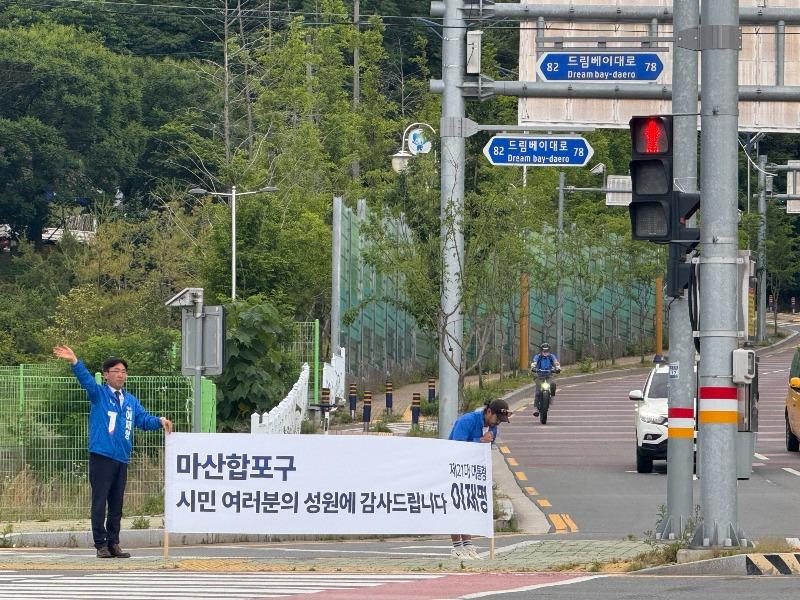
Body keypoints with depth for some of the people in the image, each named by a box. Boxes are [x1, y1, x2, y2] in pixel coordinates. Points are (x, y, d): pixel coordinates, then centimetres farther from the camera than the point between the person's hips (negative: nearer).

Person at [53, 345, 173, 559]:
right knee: (100, 503, -5)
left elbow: (144, 419, 17)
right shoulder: (99, 394, 1)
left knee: (116, 504, 10)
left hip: (122, 459, 6)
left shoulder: (131, 401, 19)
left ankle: (113, 544, 16)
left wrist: (160, 421, -4)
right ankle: (101, 545, -3)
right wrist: (74, 362, -33)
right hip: (102, 457, -6)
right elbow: (86, 380, -15)